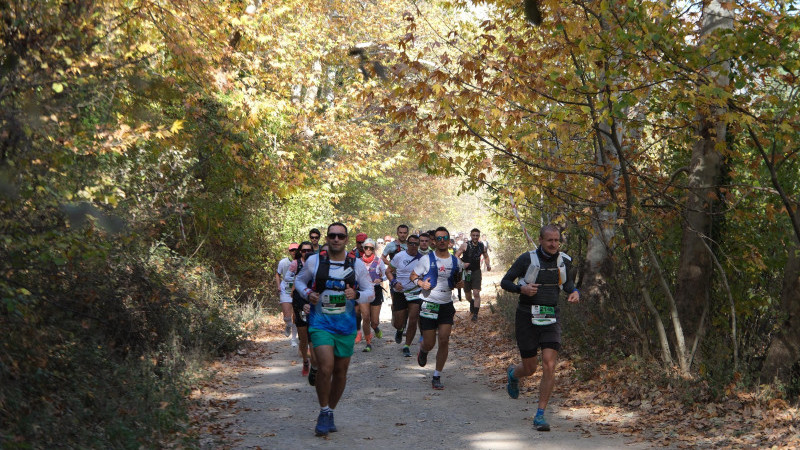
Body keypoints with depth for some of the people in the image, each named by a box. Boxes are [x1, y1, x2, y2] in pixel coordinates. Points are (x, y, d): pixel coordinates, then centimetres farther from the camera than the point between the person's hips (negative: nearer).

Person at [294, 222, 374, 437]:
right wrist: (307, 293, -7)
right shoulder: (313, 261, -2)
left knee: (341, 371, 10)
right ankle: (324, 413, 0)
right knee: (326, 367, -18)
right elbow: (299, 281, 14)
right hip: (320, 323, -2)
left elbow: (371, 292, 5)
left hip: (346, 325, 2)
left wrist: (356, 295, -16)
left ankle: (330, 413, 30)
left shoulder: (357, 265, 0)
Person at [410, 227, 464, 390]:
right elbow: (412, 276, 4)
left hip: (446, 305, 3)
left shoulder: (455, 261, 6)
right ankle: (423, 352, 38)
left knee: (444, 341, -6)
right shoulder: (427, 259, -5)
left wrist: (459, 283, -1)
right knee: (429, 343, -1)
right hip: (428, 305, -3)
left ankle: (437, 377, 5)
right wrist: (420, 283, -16)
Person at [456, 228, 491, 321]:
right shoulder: (465, 245, -9)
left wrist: (488, 265, -1)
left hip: (476, 272, 0)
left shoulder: (482, 246, 0)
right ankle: (472, 303, 46)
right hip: (466, 272, 0)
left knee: (476, 293, -14)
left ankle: (475, 314, -9)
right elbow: (456, 256, -8)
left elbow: (486, 256, 18)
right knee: (467, 295, 11)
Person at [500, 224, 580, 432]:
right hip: (527, 318, -2)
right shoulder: (527, 259, -10)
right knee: (530, 369, 6)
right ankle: (513, 374, 46)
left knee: (549, 366, -13)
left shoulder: (564, 261, 2)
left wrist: (575, 292, -2)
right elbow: (505, 282, -3)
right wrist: (522, 288, -22)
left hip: (551, 318, 2)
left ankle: (540, 415, -3)